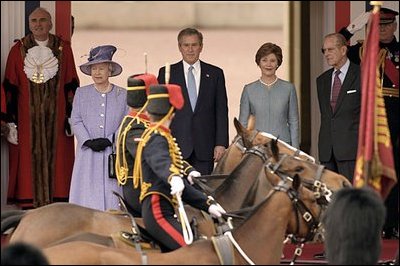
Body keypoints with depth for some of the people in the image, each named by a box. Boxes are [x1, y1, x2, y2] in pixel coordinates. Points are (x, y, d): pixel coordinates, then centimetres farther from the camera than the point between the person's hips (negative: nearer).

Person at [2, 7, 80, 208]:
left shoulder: (63, 49, 6)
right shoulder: (18, 50, 5)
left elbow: (71, 85, 7)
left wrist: (71, 115, 1)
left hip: (56, 116, 0)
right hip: (27, 118, 0)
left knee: (57, 159, 0)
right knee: (29, 159, -1)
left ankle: (58, 202, 4)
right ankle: (29, 204, 1)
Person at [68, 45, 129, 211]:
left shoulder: (122, 95, 6)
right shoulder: (81, 93, 10)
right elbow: (76, 121, 5)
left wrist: (109, 140, -12)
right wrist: (88, 141, -9)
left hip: (113, 151, -1)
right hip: (88, 154, 1)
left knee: (112, 193, -6)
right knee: (87, 194, -5)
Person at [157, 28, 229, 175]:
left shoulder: (215, 74, 9)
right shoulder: (166, 73, 7)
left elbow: (221, 111, 7)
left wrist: (221, 144, -1)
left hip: (204, 146, 1)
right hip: (176, 145, -1)